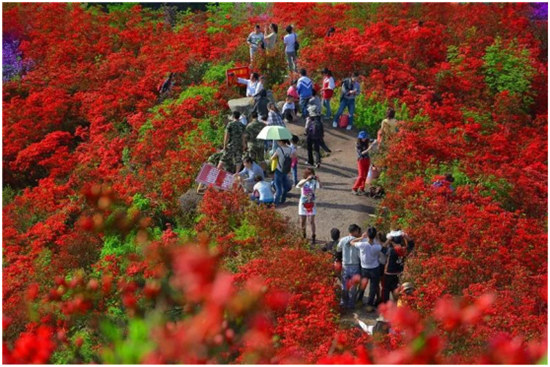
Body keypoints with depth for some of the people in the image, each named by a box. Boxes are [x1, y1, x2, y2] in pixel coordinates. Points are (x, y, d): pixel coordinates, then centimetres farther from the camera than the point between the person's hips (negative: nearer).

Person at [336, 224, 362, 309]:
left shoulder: (343, 240, -6)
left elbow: (338, 250, 8)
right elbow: (360, 255, -13)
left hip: (345, 266, 3)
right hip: (355, 266, -3)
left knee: (344, 285, 16)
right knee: (353, 286, 10)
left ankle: (343, 302, 24)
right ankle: (351, 304, 16)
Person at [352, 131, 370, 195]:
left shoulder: (366, 143, 4)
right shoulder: (358, 145, -12)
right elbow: (361, 153, -21)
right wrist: (367, 150, -33)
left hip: (367, 160, 6)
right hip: (361, 160, -5)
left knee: (365, 176, 6)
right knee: (361, 176, -11)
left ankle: (361, 189, 15)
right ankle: (354, 189, -2)